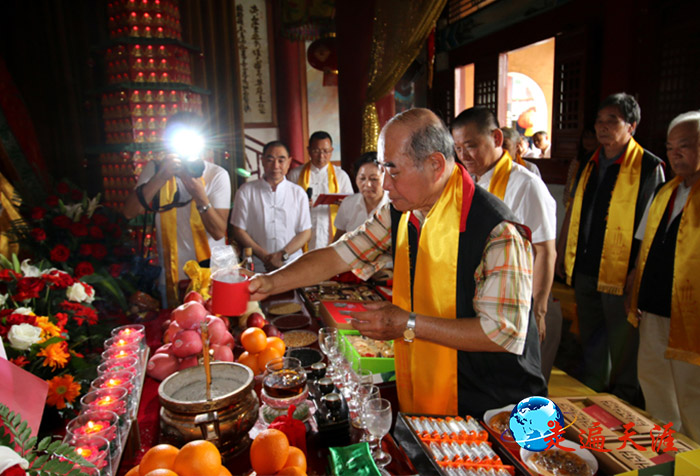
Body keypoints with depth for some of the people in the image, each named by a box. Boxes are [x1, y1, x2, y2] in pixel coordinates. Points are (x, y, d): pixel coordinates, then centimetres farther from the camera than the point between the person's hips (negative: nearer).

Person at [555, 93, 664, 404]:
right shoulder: (591, 164, 11)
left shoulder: (649, 167, -6)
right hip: (585, 270, 6)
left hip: (621, 273, -6)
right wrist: (562, 254, 14)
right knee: (591, 342, 19)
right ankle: (591, 393, 37)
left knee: (623, 346, 5)